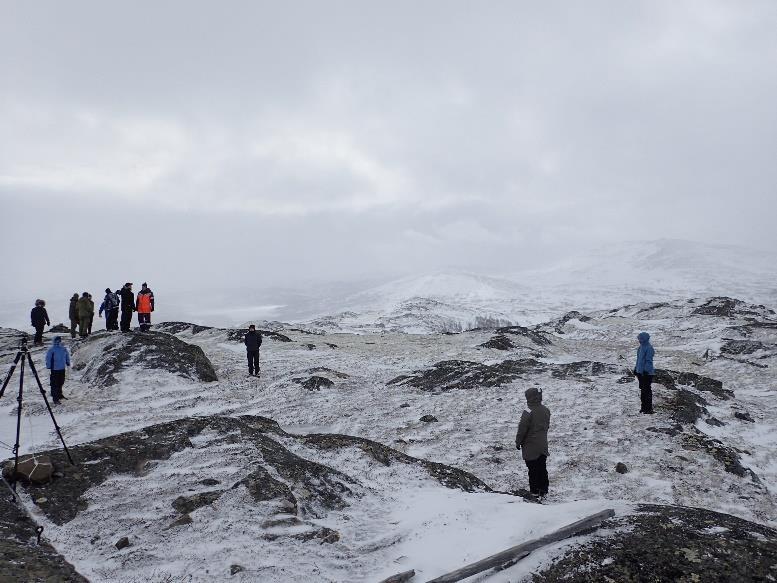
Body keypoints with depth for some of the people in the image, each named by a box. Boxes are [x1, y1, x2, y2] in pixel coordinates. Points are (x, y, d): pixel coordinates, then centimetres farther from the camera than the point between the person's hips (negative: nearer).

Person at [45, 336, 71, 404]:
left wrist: (68, 364, 19)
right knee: (55, 384, -2)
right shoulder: (51, 350, -12)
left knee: (61, 383, 19)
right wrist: (48, 368, -12)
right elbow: (48, 359, -11)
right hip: (54, 370, -6)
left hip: (62, 369, 6)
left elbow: (67, 357, 18)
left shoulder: (64, 349, 4)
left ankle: (59, 395, 36)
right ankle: (55, 399, 3)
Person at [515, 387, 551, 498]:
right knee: (542, 468, 15)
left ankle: (534, 491, 10)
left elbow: (522, 430, -17)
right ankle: (543, 490, 22)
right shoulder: (546, 410, 1)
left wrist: (518, 442, -4)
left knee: (533, 469, 4)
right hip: (543, 445, 6)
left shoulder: (528, 413, -22)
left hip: (530, 447, -6)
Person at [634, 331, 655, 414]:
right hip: (640, 372, 9)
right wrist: (636, 369, 22)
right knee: (642, 389, 14)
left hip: (647, 373, -9)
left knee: (646, 390, -5)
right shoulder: (641, 347, 12)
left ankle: (649, 409, 0)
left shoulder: (649, 348, -16)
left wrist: (646, 370, -21)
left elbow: (649, 361, -18)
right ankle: (644, 406, 23)